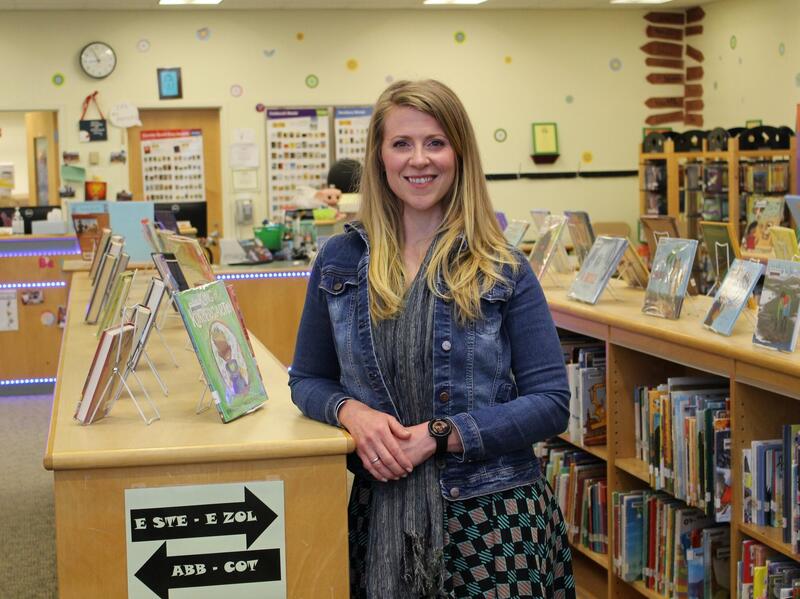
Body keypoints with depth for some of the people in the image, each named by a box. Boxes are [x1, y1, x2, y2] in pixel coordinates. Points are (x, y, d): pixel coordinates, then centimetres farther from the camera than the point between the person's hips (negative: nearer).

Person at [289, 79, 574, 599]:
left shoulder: (504, 269, -3)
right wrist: (351, 411, -11)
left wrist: (438, 435, -16)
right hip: (380, 514, 2)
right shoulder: (339, 262, 3)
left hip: (492, 516, -1)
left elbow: (551, 403, -5)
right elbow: (308, 379, 12)